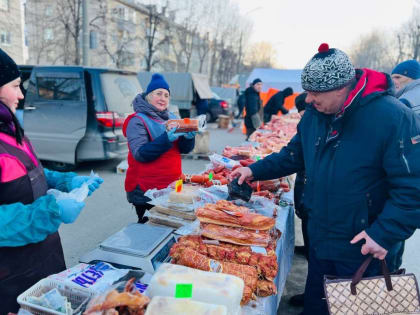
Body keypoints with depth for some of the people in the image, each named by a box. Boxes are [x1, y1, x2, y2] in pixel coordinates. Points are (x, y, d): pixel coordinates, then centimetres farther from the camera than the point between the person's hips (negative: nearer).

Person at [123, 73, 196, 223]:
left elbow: (184, 149, 8)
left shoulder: (171, 118, 11)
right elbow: (140, 154, -19)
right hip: (146, 189, -6)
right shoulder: (137, 121, -8)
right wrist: (166, 139, -28)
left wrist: (189, 137, -14)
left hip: (171, 186, 6)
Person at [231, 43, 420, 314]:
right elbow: (294, 156, 12)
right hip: (320, 242, 6)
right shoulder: (314, 114, -1)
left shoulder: (393, 117, -22)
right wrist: (255, 170, 4)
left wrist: (386, 233, -25)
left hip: (366, 252, -6)